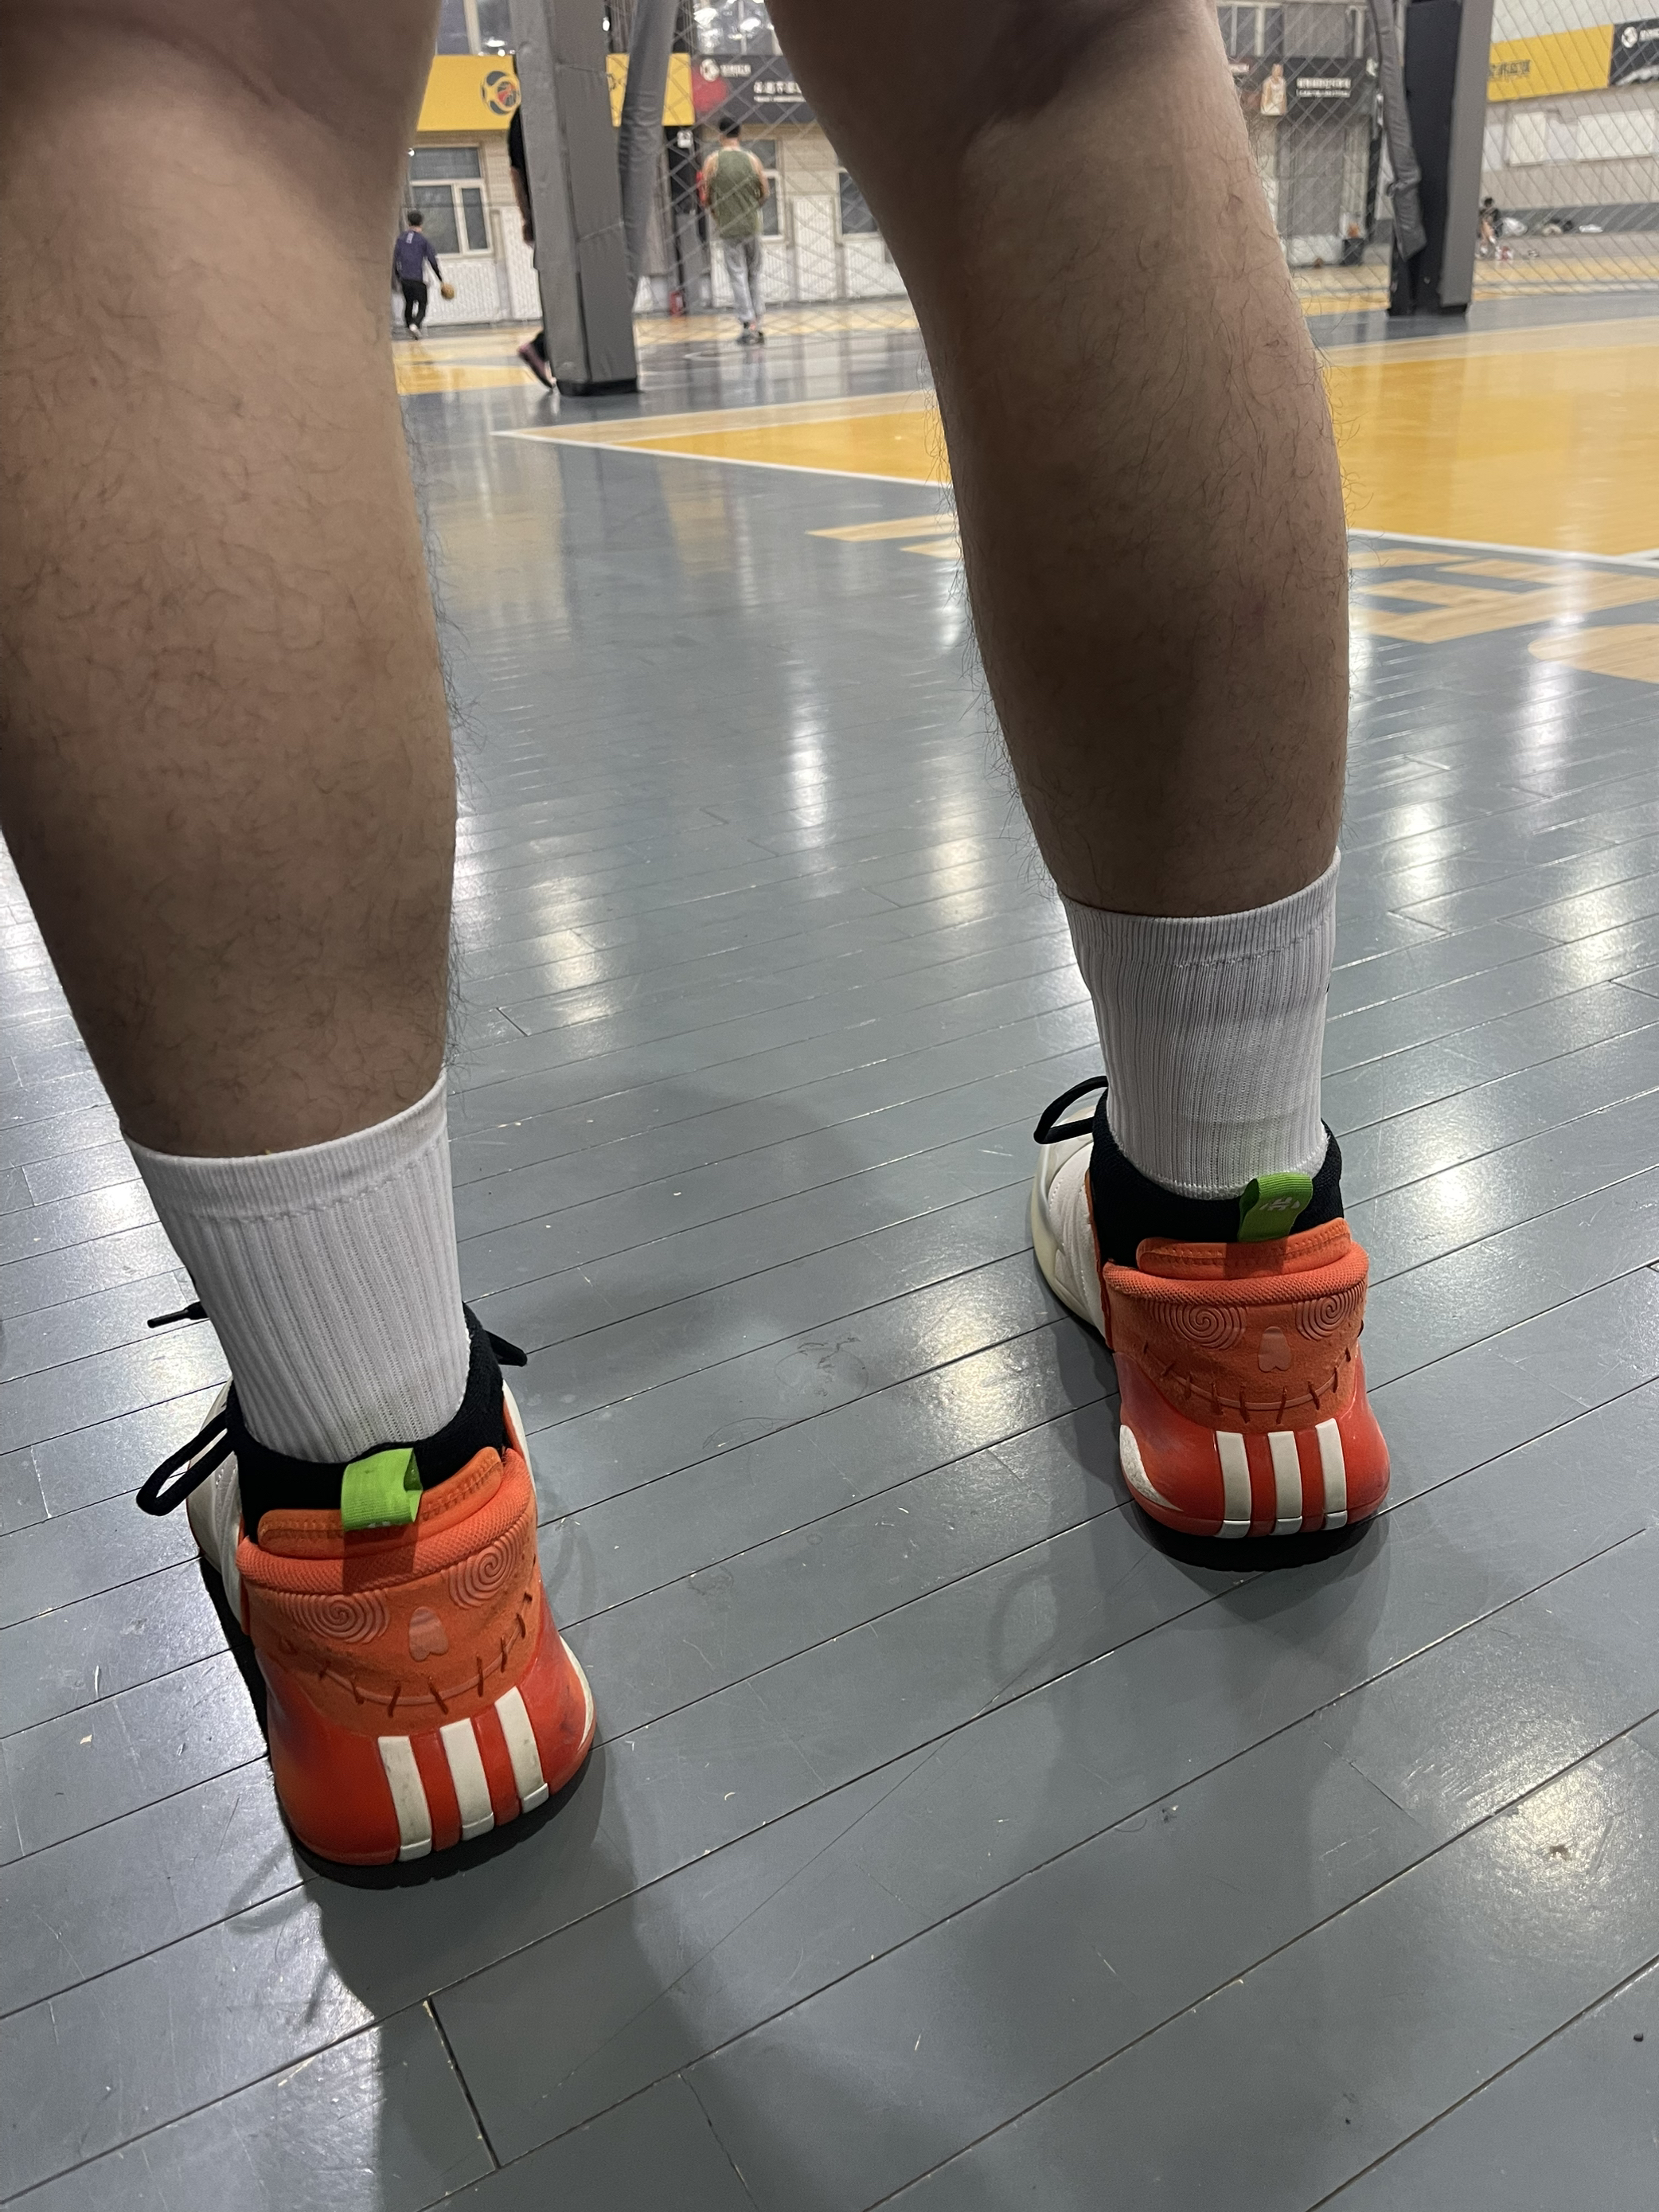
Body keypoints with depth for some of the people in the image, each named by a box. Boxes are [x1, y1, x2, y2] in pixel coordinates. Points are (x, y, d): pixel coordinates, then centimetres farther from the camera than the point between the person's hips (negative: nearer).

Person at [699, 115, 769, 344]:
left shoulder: (713, 161, -4)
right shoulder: (751, 160, 0)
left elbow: (705, 198, -1)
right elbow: (766, 194, 5)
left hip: (728, 229, -2)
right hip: (752, 227, 2)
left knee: (738, 276, 1)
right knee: (754, 275, 13)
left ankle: (748, 324, -5)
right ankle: (758, 322, 13)